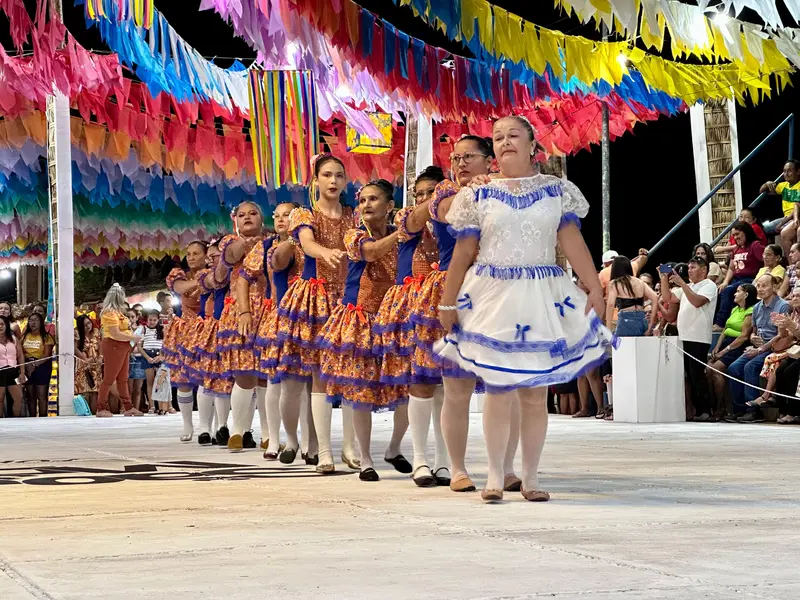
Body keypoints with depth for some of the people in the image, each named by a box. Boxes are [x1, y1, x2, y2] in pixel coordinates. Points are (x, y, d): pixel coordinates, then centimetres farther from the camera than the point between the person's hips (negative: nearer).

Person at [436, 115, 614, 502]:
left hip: (543, 299, 1)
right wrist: (447, 303, 6)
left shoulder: (556, 191, 6)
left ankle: (530, 477, 12)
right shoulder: (479, 195, 5)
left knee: (536, 393, 2)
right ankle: (495, 477, 5)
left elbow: (573, 242, 1)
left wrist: (595, 287, -8)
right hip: (493, 297, -1)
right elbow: (463, 253, 6)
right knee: (498, 389, -5)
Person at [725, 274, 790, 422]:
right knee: (734, 368, -15)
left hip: (773, 348, -7)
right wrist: (753, 338, 1)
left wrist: (760, 349, -17)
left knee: (750, 367, -30)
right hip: (757, 347, 7)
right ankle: (739, 408, -12)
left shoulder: (783, 306, -8)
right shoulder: (757, 308, 16)